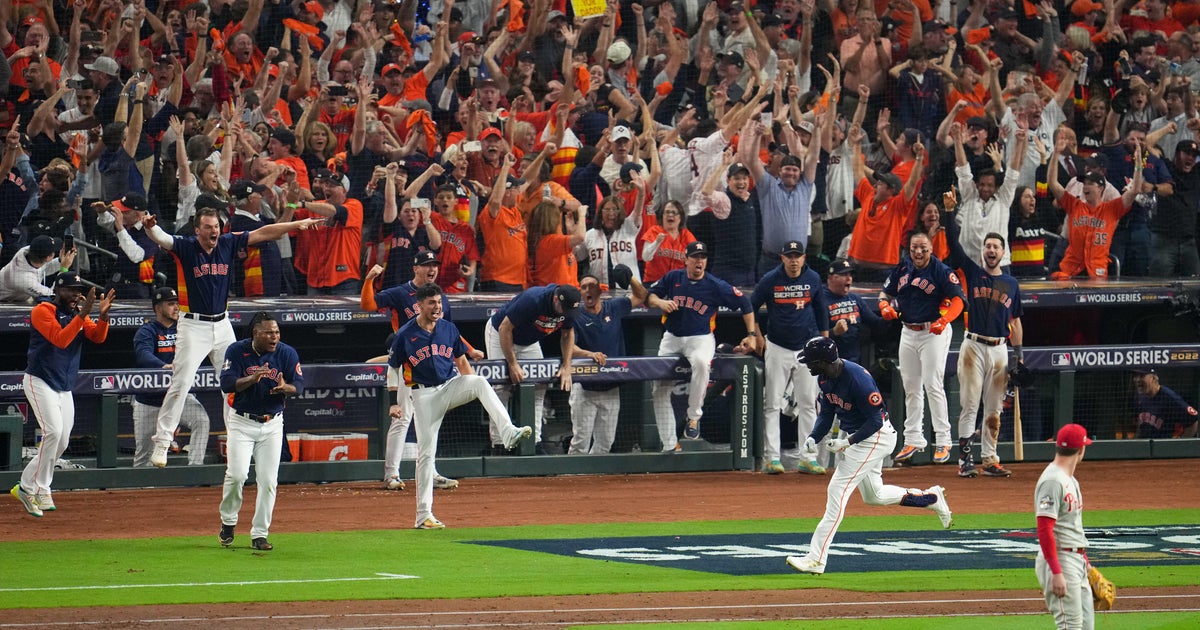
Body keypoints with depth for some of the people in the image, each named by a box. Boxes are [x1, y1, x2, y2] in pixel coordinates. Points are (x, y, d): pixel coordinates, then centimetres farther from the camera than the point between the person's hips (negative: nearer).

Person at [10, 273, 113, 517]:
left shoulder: (78, 313, 10)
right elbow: (60, 339, -25)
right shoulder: (43, 311, -11)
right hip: (39, 382, -8)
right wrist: (82, 314, -30)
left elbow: (98, 337, -2)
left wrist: (103, 315, -21)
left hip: (65, 387, 8)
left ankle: (28, 487, 17)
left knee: (61, 443, 6)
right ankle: (37, 490, -14)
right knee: (53, 432, -21)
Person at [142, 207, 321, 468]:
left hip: (222, 325, 5)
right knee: (180, 384, -12)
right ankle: (161, 442, -9)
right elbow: (161, 238, -28)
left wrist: (297, 225, 1)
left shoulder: (228, 243, 2)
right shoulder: (185, 247, -11)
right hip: (194, 326, -5)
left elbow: (262, 233, 5)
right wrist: (150, 227, -51)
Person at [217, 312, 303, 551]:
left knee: (268, 480, -1)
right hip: (241, 422, -2)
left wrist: (285, 388, -24)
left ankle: (260, 534, 8)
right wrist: (253, 378, -31)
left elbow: (299, 385, -1)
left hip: (272, 424, 2)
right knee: (237, 474, -13)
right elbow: (227, 384, -15)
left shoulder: (287, 353, -3)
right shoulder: (237, 351, -9)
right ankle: (228, 521, 12)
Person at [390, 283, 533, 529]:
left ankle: (508, 433, -46)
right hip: (424, 395, -2)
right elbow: (393, 370, 3)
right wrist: (395, 403, -1)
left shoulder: (449, 329, 5)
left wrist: (476, 389, 6)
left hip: (452, 385, 2)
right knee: (426, 451, -4)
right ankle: (423, 515, 2)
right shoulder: (405, 335, -5)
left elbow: (461, 361, 15)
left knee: (480, 381, -29)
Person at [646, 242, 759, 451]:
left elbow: (745, 305, 0)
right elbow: (648, 297, 8)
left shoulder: (716, 286, -8)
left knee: (701, 362, -39)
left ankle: (694, 416, -24)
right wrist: (660, 302, -15)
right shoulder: (673, 278, 0)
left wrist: (752, 335, -5)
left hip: (700, 339, -4)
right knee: (660, 390, -1)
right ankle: (669, 446, 7)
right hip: (671, 338, 4)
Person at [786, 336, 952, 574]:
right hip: (852, 436, 10)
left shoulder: (857, 378, -30)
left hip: (875, 437, -10)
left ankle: (816, 559, -17)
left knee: (838, 490, -15)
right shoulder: (825, 378, -3)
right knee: (873, 496, 21)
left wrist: (847, 442, -29)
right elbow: (827, 412, 9)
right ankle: (932, 498, 37)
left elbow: (875, 420, -24)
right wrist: (813, 437, -7)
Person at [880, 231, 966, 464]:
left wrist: (944, 321, -32)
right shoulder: (902, 269, 6)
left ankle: (943, 441, -8)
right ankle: (913, 440, 18)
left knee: (933, 385, -12)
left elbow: (958, 299, -17)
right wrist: (885, 306, -7)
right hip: (908, 333, 6)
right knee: (911, 388, 10)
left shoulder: (941, 271, -11)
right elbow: (886, 292, 16)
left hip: (933, 333, -6)